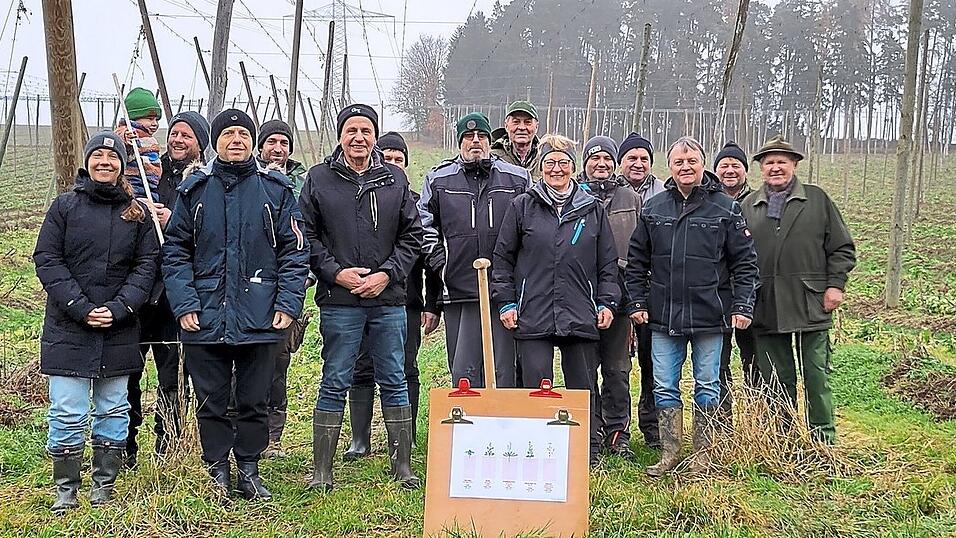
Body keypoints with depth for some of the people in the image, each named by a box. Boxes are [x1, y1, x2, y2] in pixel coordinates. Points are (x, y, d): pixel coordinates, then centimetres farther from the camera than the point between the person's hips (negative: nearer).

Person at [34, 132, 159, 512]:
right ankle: (66, 489, 13)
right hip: (68, 329, -2)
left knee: (113, 409, 8)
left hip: (119, 330, 2)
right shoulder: (65, 205, 2)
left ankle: (104, 486, 21)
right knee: (68, 413, -1)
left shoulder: (137, 212, 6)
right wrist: (80, 308, -13)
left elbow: (146, 265, 2)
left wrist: (118, 309, -12)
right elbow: (46, 260, -3)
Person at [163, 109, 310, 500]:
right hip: (205, 319, 1)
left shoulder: (276, 189, 4)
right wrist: (184, 304, -6)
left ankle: (248, 470, 23)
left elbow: (295, 251, 3)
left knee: (255, 401, 9)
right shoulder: (193, 190, 5)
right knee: (211, 402, 9)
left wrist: (288, 304, -6)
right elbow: (175, 252, 5)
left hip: (259, 318, 0)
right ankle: (217, 471, 22)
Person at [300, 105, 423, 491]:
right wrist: (336, 272, -9)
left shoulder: (395, 179, 8)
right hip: (339, 300, -2)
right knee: (335, 384, 3)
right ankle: (321, 471, 12)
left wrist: (386, 274, -5)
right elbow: (306, 236, 3)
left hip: (389, 300, 2)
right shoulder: (319, 179, 3)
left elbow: (412, 236, 8)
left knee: (394, 383, 9)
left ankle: (403, 466, 18)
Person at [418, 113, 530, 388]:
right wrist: (440, 263, 2)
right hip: (458, 290, 1)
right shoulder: (438, 180, 10)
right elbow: (424, 226, 13)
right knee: (463, 370, 4)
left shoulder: (517, 179, 9)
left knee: (504, 371, 0)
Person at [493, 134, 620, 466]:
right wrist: (506, 302, 2)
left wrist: (607, 302, 6)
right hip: (533, 317, -1)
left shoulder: (593, 210, 11)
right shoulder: (522, 207, 7)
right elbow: (502, 258, 9)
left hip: (581, 316, 1)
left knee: (584, 389, 7)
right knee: (536, 388, -1)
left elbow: (608, 264, 14)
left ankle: (590, 457, 17)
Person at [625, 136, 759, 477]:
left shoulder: (725, 209, 0)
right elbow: (636, 261, 11)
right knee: (664, 387, 5)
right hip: (664, 318, 2)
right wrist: (636, 302, 4)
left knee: (707, 387, 7)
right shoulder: (653, 209, 7)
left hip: (709, 317, -2)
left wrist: (742, 307, -6)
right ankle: (670, 454, 17)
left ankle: (702, 456, 19)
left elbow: (745, 262, 1)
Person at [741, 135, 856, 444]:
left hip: (811, 305, -2)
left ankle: (823, 440, 13)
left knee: (817, 377, 2)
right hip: (766, 310, 2)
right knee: (777, 382, 9)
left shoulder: (817, 200, 7)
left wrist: (836, 284, -3)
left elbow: (842, 248, 7)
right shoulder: (748, 206, 12)